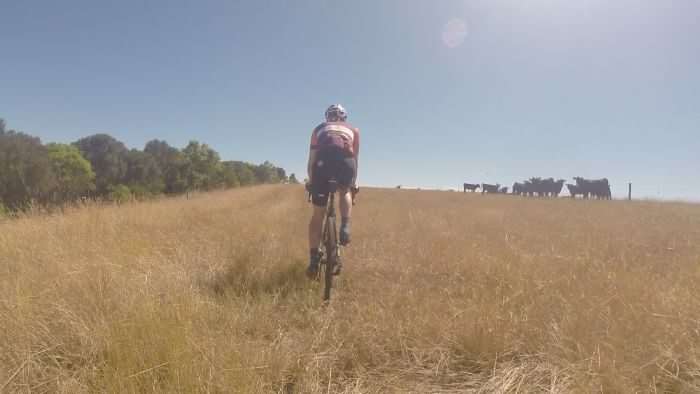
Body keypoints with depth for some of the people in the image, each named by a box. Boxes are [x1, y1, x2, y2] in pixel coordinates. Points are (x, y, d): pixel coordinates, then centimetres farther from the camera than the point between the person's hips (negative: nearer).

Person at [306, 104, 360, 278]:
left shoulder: (319, 128, 33)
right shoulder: (353, 130, 33)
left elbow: (311, 161, 27)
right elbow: (355, 158, 32)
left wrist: (311, 182, 35)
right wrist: (353, 183, 41)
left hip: (322, 160, 0)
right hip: (345, 159, 0)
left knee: (318, 214, 10)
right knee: (345, 192, 33)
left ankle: (313, 259, 11)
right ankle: (345, 226, 8)